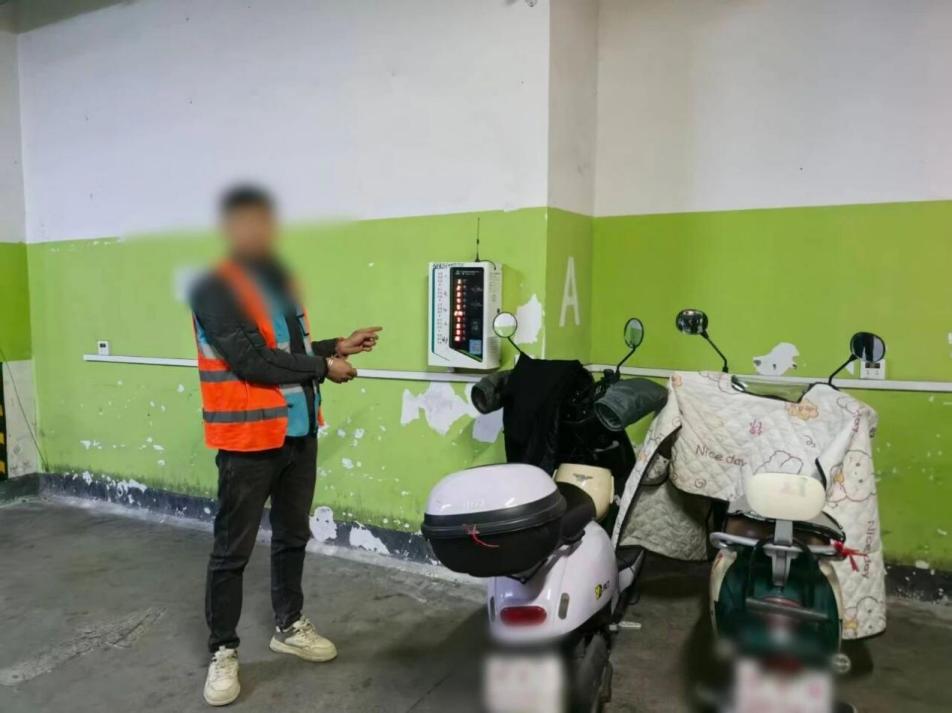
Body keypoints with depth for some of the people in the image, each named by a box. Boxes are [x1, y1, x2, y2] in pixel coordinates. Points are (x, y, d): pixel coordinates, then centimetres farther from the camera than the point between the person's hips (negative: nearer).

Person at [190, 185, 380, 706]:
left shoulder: (277, 280, 12)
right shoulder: (215, 289, -13)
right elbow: (252, 360, -22)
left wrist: (337, 346, 7)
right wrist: (323, 367, -15)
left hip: (299, 432, 8)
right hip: (249, 439, -7)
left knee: (292, 537, 19)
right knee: (232, 550, 5)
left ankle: (289, 626, 37)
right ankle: (222, 651, 23)